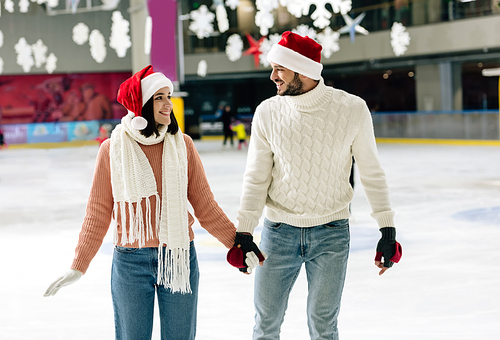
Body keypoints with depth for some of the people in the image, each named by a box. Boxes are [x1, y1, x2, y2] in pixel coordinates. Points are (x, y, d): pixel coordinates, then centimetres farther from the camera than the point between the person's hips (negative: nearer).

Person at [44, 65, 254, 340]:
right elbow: (98, 213, 1)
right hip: (130, 262, -1)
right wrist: (78, 267, -2)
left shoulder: (182, 144, -1)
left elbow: (205, 206, 4)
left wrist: (238, 244, -2)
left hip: (179, 257, 1)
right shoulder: (112, 149, -4)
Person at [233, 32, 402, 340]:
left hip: (331, 234, -1)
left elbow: (371, 172, 0)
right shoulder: (268, 113, -5)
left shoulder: (352, 109, -10)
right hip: (278, 233, 2)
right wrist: (243, 233, -6)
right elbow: (257, 179, 0)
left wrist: (388, 228, 0)